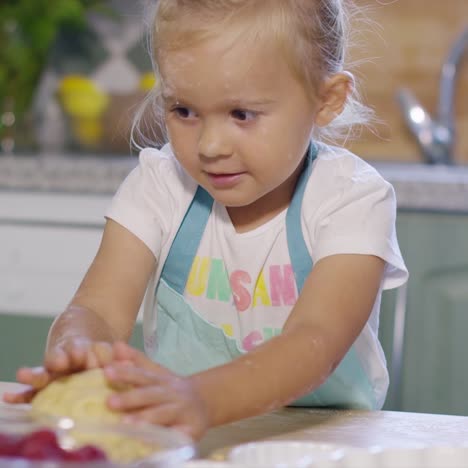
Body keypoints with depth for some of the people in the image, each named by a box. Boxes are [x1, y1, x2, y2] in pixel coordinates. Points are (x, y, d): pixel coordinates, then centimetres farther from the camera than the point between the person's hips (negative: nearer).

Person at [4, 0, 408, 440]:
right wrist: (72, 359, -38)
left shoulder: (352, 199, -11)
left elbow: (315, 341, -26)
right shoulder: (159, 185, -1)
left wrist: (204, 397, -46)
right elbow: (97, 309, -12)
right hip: (172, 437, 3)